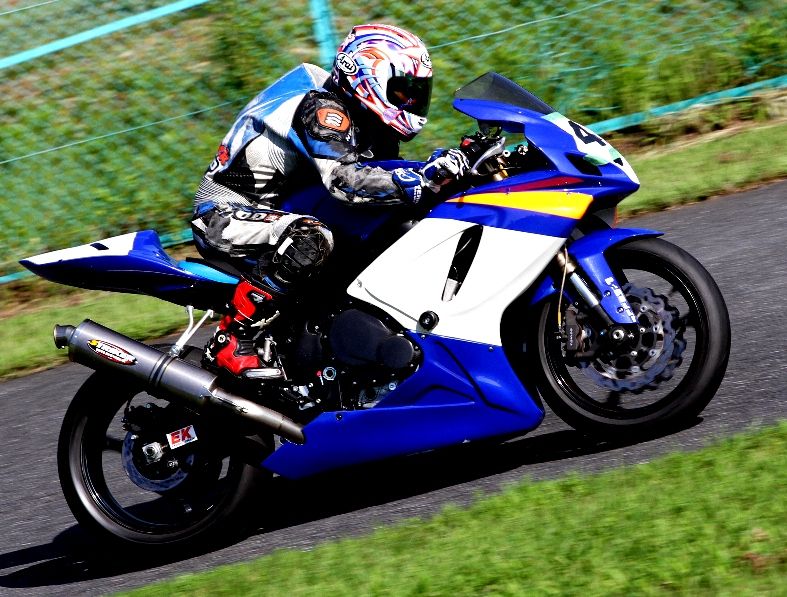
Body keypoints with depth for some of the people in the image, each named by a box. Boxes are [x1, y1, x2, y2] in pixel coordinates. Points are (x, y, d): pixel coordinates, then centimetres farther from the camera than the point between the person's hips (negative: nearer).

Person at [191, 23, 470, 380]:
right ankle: (230, 345, -30)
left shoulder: (365, 122, 9)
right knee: (310, 239, -37)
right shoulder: (323, 109, -21)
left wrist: (453, 162, -9)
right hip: (225, 214, -10)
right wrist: (423, 179, -42)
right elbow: (344, 179, -35)